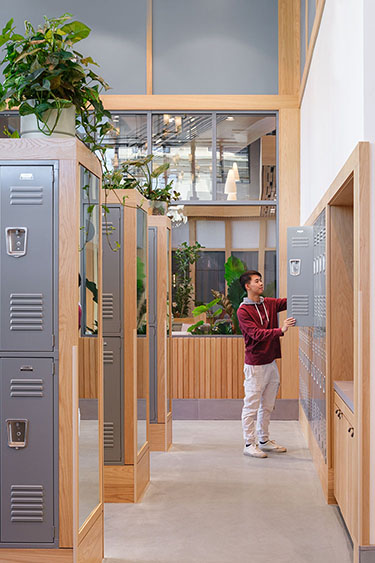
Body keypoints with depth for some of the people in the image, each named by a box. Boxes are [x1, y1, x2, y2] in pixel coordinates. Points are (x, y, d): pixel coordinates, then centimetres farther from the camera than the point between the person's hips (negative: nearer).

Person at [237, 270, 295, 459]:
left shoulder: (269, 303, 11)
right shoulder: (243, 311, -10)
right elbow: (256, 334, -21)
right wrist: (280, 330, -31)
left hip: (271, 362, 7)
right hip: (255, 364, -7)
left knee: (267, 406, 15)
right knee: (251, 406, -1)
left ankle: (264, 440, 25)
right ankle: (249, 444, 6)